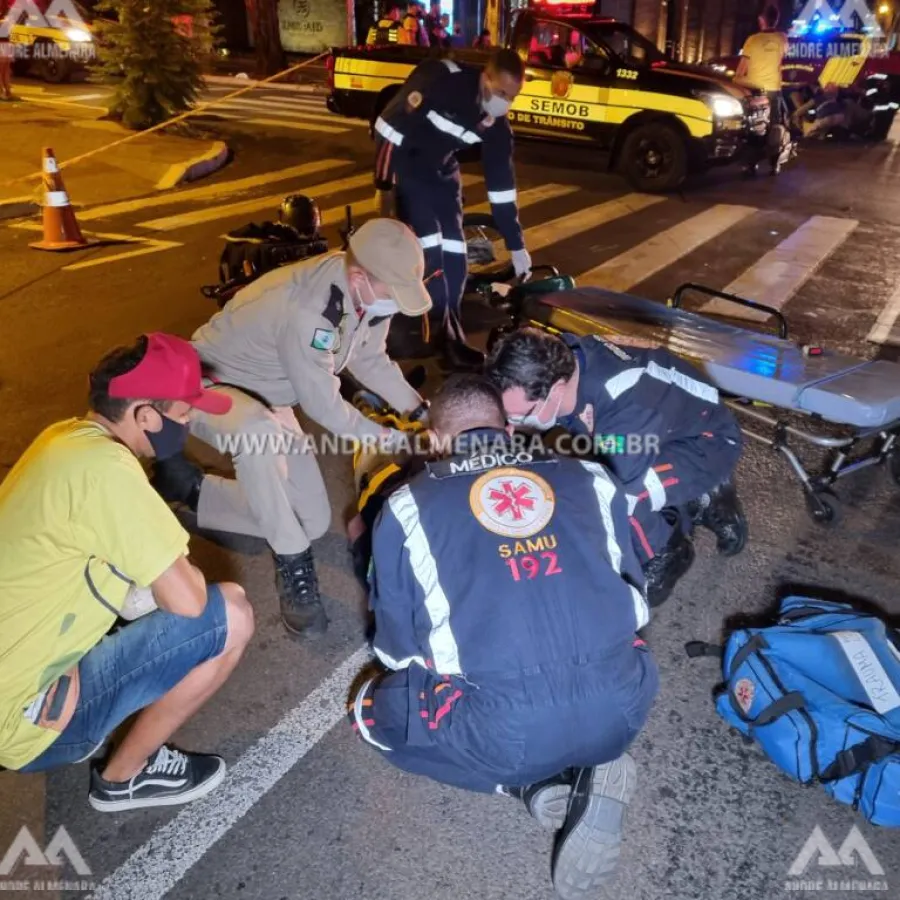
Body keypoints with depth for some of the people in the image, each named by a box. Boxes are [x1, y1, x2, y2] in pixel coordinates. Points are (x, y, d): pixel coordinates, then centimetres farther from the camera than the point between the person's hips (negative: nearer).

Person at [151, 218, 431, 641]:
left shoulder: (369, 291, -10)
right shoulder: (306, 307, -36)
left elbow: (371, 360, 6)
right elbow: (322, 403, -29)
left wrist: (423, 410, -3)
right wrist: (388, 439, -18)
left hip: (266, 400, 8)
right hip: (210, 385, -8)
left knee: (313, 523, 6)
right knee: (261, 432, -45)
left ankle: (190, 487, 19)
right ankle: (292, 565, -26)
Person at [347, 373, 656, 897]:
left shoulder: (407, 505, 7)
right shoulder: (589, 477, 14)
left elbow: (398, 650, 13)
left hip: (505, 731, -3)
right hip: (624, 706, 3)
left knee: (372, 707, 24)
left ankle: (536, 783, 8)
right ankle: (589, 772, 10)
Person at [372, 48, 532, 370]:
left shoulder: (498, 127, -7)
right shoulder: (440, 78, -24)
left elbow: (502, 185, -2)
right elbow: (392, 121, -21)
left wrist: (516, 246, -1)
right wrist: (383, 181, -20)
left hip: (442, 172, 6)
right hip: (406, 165, -6)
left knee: (455, 256, 2)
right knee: (429, 254, -15)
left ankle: (449, 334, 15)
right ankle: (443, 335, -2)